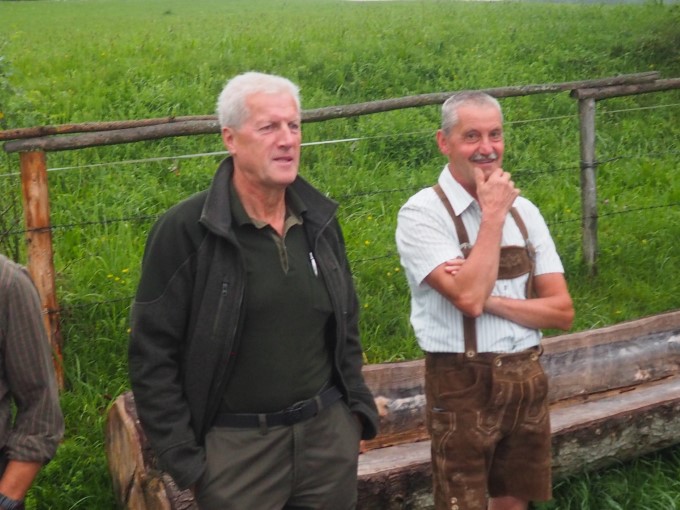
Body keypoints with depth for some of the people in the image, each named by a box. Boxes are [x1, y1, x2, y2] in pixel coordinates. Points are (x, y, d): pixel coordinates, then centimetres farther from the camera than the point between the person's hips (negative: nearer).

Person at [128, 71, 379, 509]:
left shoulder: (320, 220, 4)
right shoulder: (185, 230, -11)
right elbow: (153, 356, -10)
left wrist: (358, 408, 11)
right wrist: (183, 459, -10)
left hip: (330, 433, 5)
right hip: (236, 445, -4)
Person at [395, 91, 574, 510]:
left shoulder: (523, 210, 6)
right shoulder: (423, 213, -11)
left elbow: (562, 312, 1)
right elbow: (468, 298, -24)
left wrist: (490, 298, -13)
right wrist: (493, 213, -15)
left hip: (527, 379, 5)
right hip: (464, 385, -5)